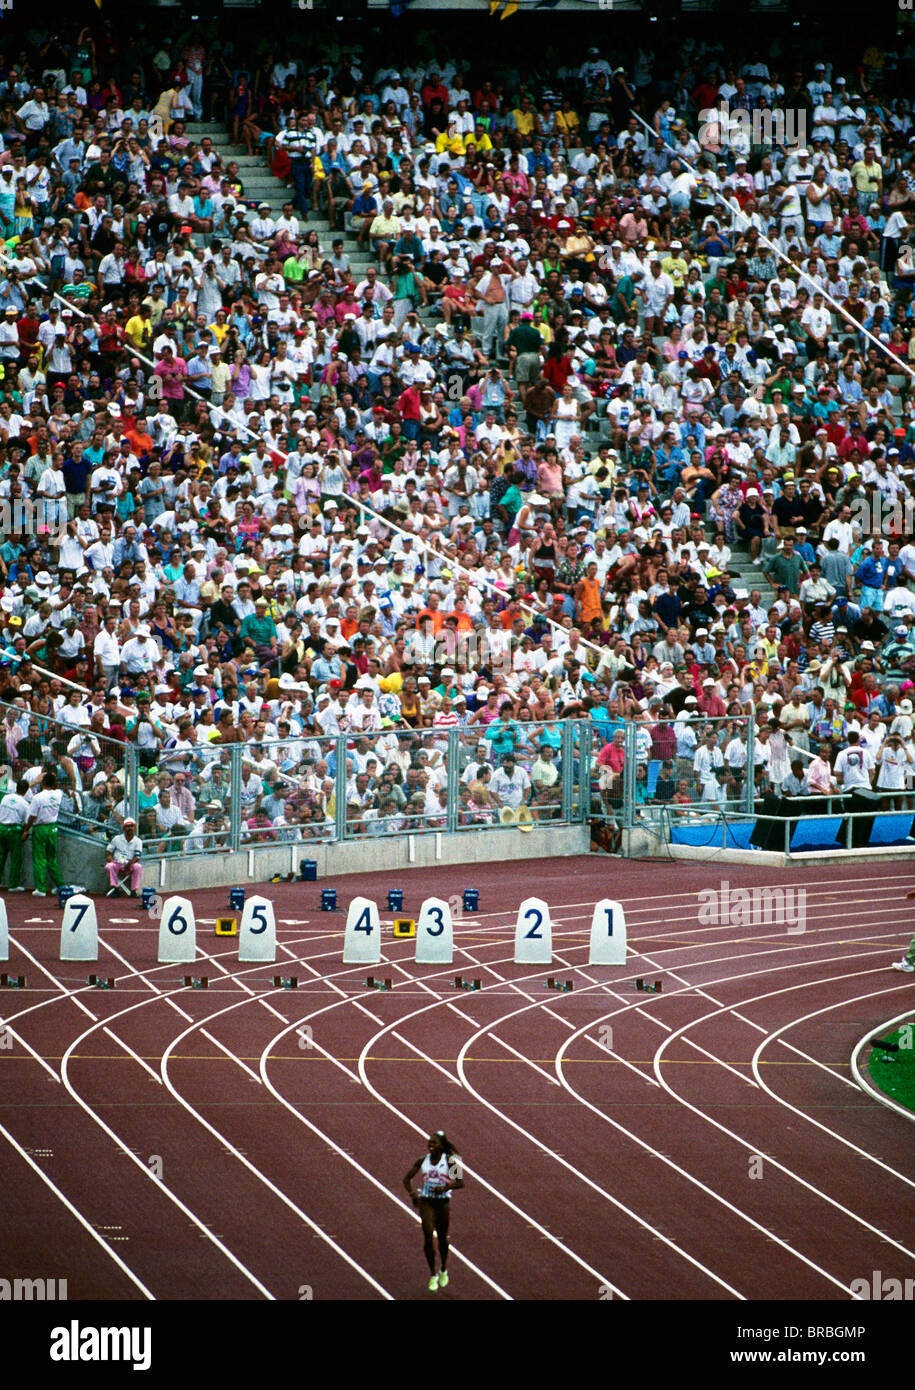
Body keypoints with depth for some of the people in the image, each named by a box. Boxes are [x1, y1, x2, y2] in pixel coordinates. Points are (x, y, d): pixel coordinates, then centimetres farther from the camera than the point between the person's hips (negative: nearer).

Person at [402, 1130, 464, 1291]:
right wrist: (412, 1193, -12)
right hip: (426, 1201, 1)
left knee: (442, 1238, 11)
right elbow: (407, 1178, 7)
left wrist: (446, 1187, -30)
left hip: (443, 1202, -1)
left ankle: (443, 1271, 34)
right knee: (428, 1236, -11)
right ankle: (432, 1275, 0)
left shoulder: (449, 1161, -7)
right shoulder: (422, 1161, 1)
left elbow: (460, 1182, -12)